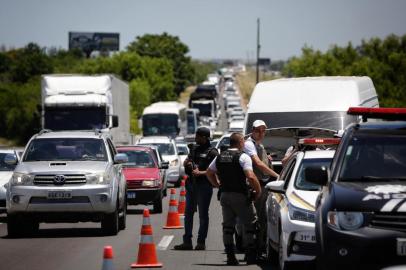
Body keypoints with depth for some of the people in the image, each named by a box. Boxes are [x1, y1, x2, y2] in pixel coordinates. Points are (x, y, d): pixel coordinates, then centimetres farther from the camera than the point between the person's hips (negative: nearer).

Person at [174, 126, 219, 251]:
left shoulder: (212, 152, -6)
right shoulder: (194, 148, 16)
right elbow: (185, 162, 24)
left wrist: (200, 173, -21)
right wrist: (187, 163, 1)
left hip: (204, 186, -7)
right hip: (191, 185, 7)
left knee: (203, 215, -1)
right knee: (188, 213, 8)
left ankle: (201, 242, 4)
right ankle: (187, 241, 12)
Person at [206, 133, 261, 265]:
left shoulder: (220, 157, 10)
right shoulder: (243, 157, -11)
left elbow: (209, 172, 17)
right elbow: (250, 176, -21)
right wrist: (258, 190, -8)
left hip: (224, 195, 6)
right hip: (240, 195, -6)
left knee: (228, 225, 10)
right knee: (249, 224, 2)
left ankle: (230, 256, 9)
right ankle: (251, 256, -1)